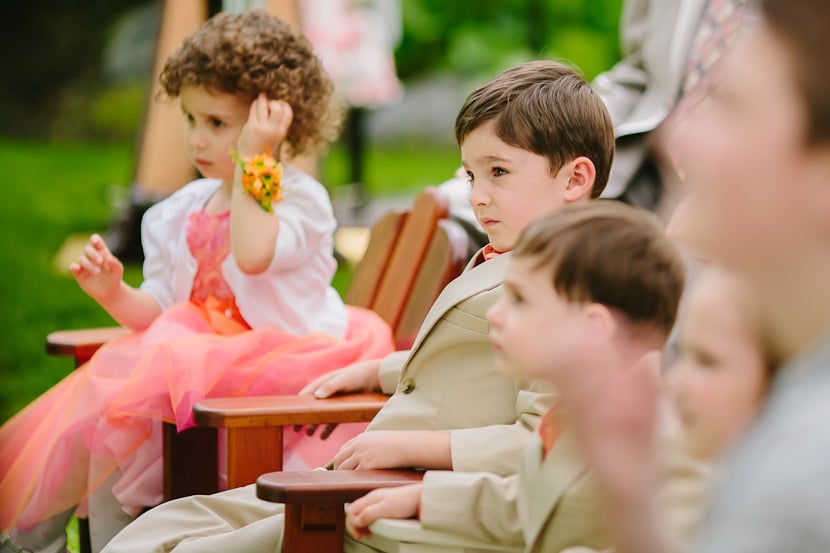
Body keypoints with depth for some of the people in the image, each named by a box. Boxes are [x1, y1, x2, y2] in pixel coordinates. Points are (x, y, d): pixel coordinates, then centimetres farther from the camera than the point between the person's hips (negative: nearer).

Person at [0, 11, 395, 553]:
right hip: (198, 352, 7)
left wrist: (254, 162, -20)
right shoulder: (184, 211, 15)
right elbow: (163, 311, 14)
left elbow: (253, 254, -27)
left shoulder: (301, 197, -5)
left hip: (277, 362, -7)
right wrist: (116, 294, -7)